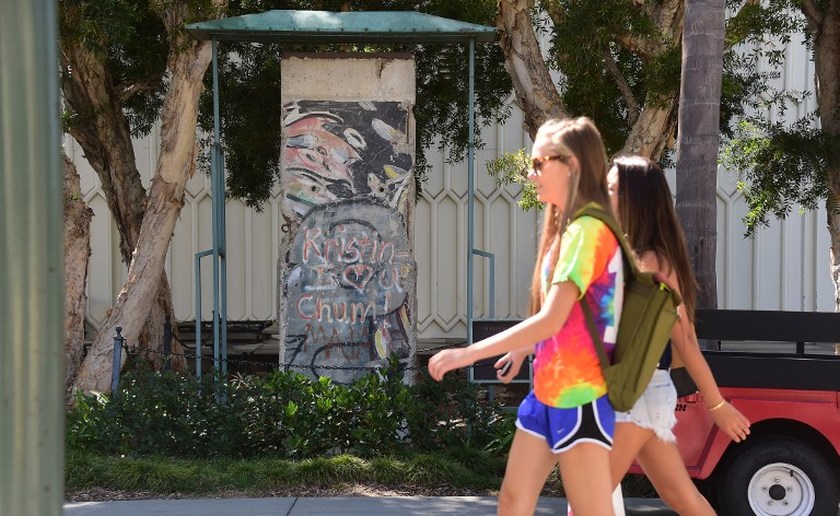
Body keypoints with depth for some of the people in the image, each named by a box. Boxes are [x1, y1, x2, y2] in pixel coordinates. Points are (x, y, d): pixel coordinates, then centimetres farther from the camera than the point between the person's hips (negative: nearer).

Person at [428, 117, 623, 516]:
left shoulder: (586, 230, -18)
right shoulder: (568, 228, 13)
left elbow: (551, 320, -24)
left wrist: (469, 353, -22)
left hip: (580, 396, -10)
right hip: (548, 391, 10)